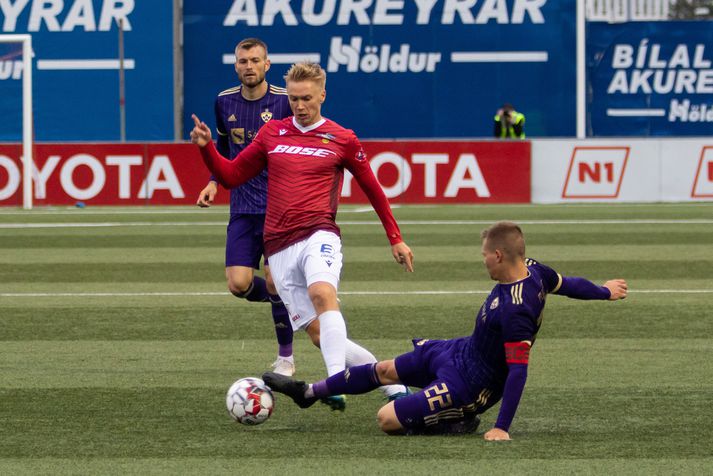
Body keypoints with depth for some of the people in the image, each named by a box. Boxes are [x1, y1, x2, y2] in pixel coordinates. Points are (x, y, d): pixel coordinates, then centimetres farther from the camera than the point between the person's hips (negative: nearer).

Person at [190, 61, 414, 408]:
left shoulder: (341, 139, 6)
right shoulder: (272, 134, 13)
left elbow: (372, 189, 16)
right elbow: (231, 175, 18)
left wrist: (395, 239, 19)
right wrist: (206, 147, 0)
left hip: (318, 235, -3)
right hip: (280, 247, 3)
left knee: (322, 292, -36)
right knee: (318, 333, -4)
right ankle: (392, 384, 9)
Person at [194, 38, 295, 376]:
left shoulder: (284, 101, -7)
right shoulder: (225, 102, 6)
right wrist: (214, 182, 9)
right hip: (243, 209, 4)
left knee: (275, 283, -8)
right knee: (239, 284, -8)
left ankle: (285, 357, 11)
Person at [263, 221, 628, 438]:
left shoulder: (515, 311, -36)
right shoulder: (532, 270, -11)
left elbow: (518, 370, -34)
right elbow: (565, 284, 8)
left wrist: (502, 428, -32)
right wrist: (604, 291, 29)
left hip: (469, 383, -10)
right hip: (459, 351, 10)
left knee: (388, 420, -13)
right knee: (385, 370, 20)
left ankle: (455, 422, 4)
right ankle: (308, 392, 37)